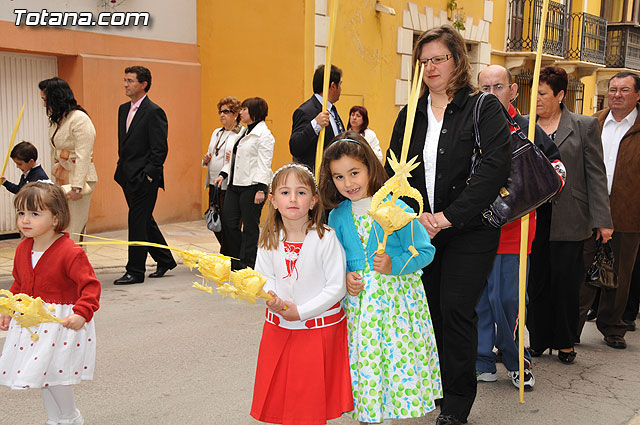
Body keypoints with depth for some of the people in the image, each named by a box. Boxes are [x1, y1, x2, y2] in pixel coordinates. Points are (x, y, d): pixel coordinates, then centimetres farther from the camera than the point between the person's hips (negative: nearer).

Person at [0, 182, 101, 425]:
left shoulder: (70, 252, -20)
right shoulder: (23, 249, 3)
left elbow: (90, 285, -21)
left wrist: (82, 313, -33)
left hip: (62, 320, -7)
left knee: (51, 371, -8)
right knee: (41, 374, 15)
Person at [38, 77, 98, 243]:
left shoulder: (79, 119, -14)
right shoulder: (56, 120, 14)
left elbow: (83, 156, -19)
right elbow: (56, 154, 17)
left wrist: (77, 186, -23)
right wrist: (55, 178, 12)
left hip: (79, 178, -8)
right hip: (62, 179, 8)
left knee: (72, 230, -5)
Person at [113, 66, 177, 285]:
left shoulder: (154, 112, -11)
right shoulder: (124, 109, 14)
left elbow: (160, 150, -14)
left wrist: (148, 175, -16)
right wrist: (122, 168, 15)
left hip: (144, 178, -9)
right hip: (128, 177, 9)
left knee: (138, 222, -4)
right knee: (145, 221, 15)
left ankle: (135, 271, 4)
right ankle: (165, 260, 29)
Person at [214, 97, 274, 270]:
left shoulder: (264, 135, -9)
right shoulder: (244, 132, 18)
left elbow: (264, 164, -15)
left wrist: (261, 189, -20)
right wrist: (223, 174, 10)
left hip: (251, 186, -9)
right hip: (235, 185, 9)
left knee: (250, 228, 0)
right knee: (229, 223, 7)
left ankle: (246, 266, 10)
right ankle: (235, 262, 20)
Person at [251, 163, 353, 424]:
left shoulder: (325, 238, -16)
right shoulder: (270, 240, -3)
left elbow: (336, 287, -15)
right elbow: (264, 276, 7)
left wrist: (300, 311, -17)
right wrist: (271, 298, -15)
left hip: (319, 327, -4)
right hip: (279, 325, 4)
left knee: (313, 399, 8)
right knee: (279, 391, 14)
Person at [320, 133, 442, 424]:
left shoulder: (395, 208, -10)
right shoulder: (337, 216, 4)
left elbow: (425, 251, -7)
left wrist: (394, 264, -21)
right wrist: (343, 277, -6)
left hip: (396, 299, -3)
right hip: (356, 299, 3)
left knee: (397, 359, -2)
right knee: (362, 363, 8)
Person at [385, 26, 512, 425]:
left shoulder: (484, 107, -5)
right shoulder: (411, 114, 10)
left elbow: (497, 165, -16)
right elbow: (393, 169, 7)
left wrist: (449, 216, -18)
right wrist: (416, 213, -10)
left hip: (470, 230, -4)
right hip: (421, 229, 4)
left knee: (456, 309, -5)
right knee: (429, 308, 7)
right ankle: (436, 387, 25)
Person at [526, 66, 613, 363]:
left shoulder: (585, 126, 3)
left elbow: (596, 175, 1)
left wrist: (602, 220, -3)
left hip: (568, 220, -2)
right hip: (532, 217, 2)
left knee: (566, 281, 5)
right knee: (535, 281, 7)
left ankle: (565, 342, 21)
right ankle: (538, 340, 21)